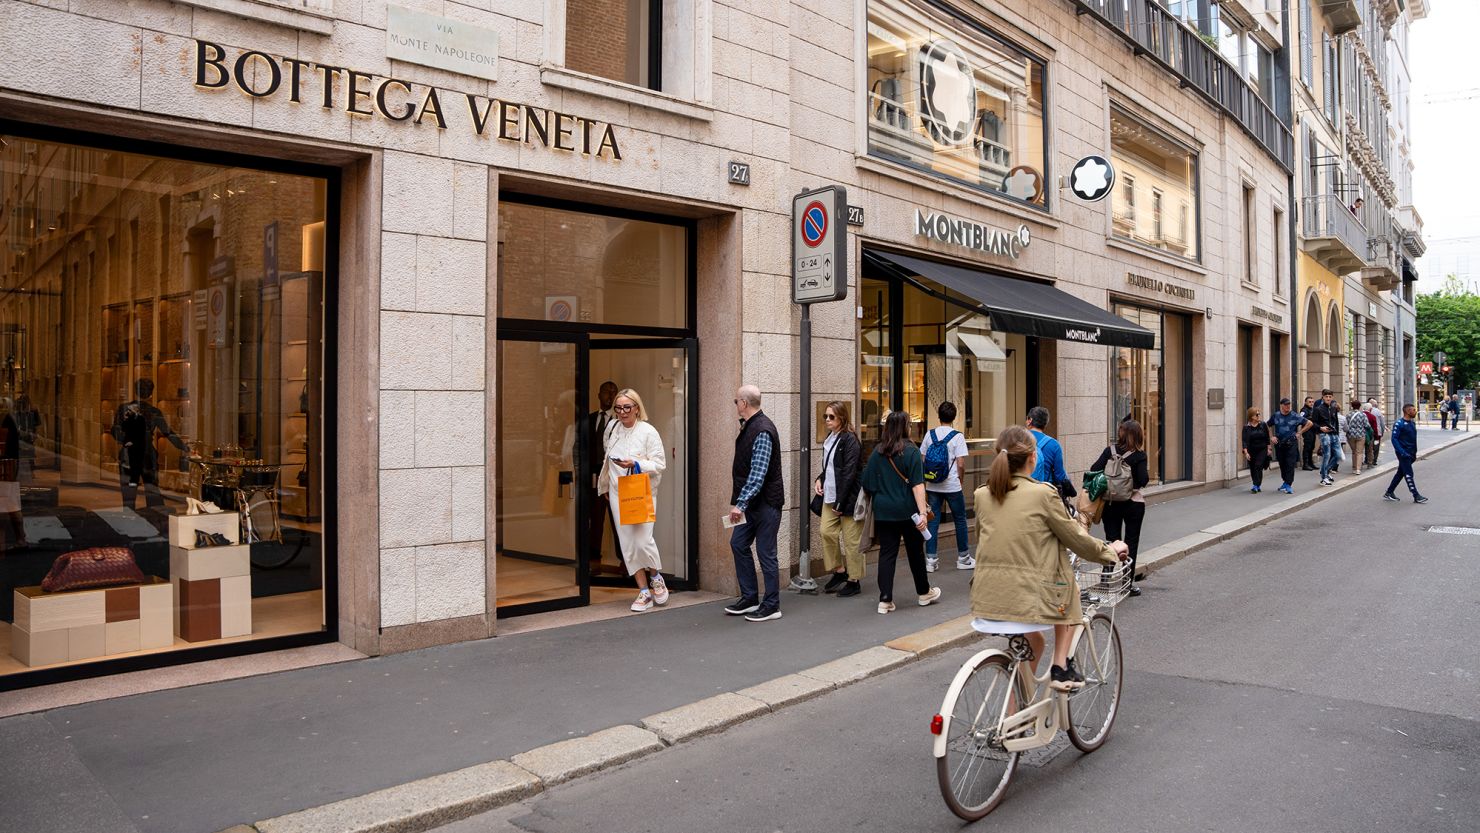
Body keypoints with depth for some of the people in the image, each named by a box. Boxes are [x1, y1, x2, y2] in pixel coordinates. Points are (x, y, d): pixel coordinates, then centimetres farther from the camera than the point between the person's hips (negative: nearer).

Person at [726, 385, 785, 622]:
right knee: (738, 544, 12)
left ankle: (771, 606, 10)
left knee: (766, 553, -1)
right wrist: (740, 502, 18)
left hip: (766, 502, -10)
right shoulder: (748, 426, 9)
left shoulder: (763, 431, -20)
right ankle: (749, 598, 23)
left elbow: (758, 474, -26)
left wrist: (740, 504, -28)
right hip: (751, 502, 10)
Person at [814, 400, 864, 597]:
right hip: (830, 496, 8)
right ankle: (839, 570, 22)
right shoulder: (831, 437, 11)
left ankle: (854, 581, 12)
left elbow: (849, 473, -18)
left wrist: (841, 501, -18)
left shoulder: (849, 440, -14)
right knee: (827, 531, 5)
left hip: (848, 497, -8)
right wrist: (819, 479, 3)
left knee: (850, 540, 1)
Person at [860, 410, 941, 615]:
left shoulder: (877, 452, 2)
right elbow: (917, 484, -15)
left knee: (887, 553, 5)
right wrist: (922, 512, -17)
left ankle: (885, 600, 0)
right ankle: (924, 593, 32)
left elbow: (867, 483, 5)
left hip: (883, 512, 3)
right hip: (907, 511, -3)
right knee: (915, 552, 14)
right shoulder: (911, 451, -10)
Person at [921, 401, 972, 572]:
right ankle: (963, 558, 21)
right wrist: (960, 479, 6)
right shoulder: (957, 436, -10)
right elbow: (961, 464, -13)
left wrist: (925, 483, 14)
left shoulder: (929, 434, 0)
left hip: (932, 486, 3)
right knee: (960, 520, 12)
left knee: (933, 521, 7)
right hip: (952, 486, -3)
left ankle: (930, 560, 8)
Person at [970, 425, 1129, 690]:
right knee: (1069, 589, 28)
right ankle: (1061, 668, 21)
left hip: (987, 598, 5)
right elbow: (1077, 538, 1)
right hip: (1028, 597, -5)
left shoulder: (982, 495, 5)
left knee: (1032, 641, 32)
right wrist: (1111, 550, 19)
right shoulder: (1043, 494, -9)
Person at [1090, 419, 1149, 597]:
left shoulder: (1109, 451, -2)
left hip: (1110, 503, 2)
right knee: (1131, 542, 8)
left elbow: (1094, 471, -11)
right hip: (1133, 504, -2)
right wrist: (1148, 474, 4)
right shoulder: (1139, 455, -9)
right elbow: (1143, 480, -17)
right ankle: (1128, 581, 10)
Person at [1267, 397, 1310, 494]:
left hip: (1291, 443, -3)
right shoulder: (1275, 416, 4)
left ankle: (1288, 485, -8)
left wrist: (1299, 433, 1)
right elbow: (1268, 426, 20)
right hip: (1279, 443, 3)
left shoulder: (1295, 416, -3)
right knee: (1282, 464, 11)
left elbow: (1309, 423, 4)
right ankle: (1285, 482, 27)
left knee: (1290, 464, -8)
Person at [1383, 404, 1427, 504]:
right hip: (1404, 454, -9)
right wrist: (1402, 452, -22)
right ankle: (1416, 496, -2)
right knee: (1409, 474, -5)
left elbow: (1413, 439, 19)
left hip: (1410, 454, 9)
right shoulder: (1399, 424, -13)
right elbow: (1394, 439, -16)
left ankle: (1388, 493, 19)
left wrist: (1415, 453, 16)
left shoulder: (1412, 423, 12)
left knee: (1400, 473, 12)